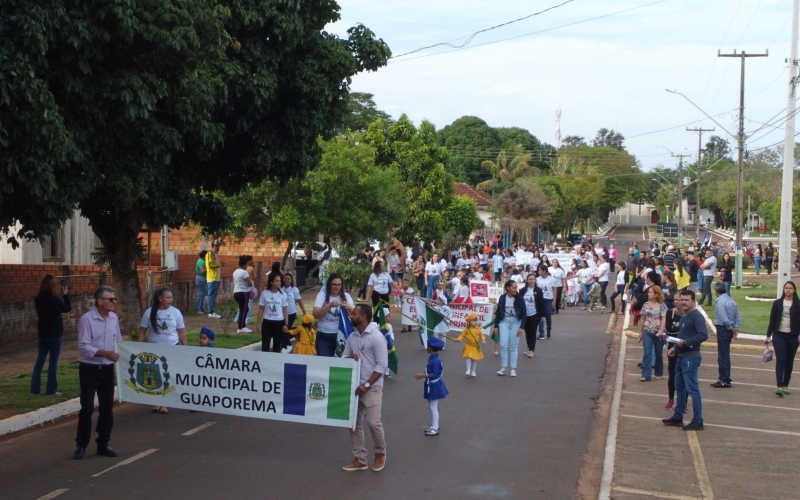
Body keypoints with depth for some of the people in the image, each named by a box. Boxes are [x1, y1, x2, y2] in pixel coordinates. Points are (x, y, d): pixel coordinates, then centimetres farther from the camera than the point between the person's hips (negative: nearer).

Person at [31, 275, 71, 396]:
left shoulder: (38, 299, 0)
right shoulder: (54, 300, -18)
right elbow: (68, 308, -3)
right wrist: (65, 295, 7)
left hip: (42, 333, 6)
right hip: (54, 334, -6)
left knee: (40, 360, 12)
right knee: (53, 362, 2)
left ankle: (35, 389, 14)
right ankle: (51, 390, 4)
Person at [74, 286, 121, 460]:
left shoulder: (114, 318, 4)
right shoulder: (86, 319, -14)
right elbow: (83, 346, -18)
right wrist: (105, 353, -26)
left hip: (107, 369, 5)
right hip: (89, 369, -5)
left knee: (107, 407, 8)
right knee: (87, 407, -2)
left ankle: (103, 444, 19)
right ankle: (81, 445, 10)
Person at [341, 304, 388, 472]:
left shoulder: (376, 337, -12)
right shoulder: (352, 337, 9)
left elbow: (382, 365, -14)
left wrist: (367, 385, -18)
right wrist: (350, 359, -9)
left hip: (372, 387, -7)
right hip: (354, 385, 7)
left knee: (373, 422, -12)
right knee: (354, 423, 7)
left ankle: (380, 454, 13)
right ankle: (359, 459, 17)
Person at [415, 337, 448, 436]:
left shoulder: (435, 360, -25)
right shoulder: (432, 358, 6)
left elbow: (435, 375, -26)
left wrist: (423, 376, -28)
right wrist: (423, 375, 16)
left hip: (434, 386, -10)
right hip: (432, 385, 10)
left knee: (433, 407, -3)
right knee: (431, 407, 18)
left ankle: (435, 429, 4)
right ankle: (434, 426, 29)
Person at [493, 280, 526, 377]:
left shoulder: (519, 298, -7)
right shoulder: (502, 298, -3)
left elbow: (523, 313, -5)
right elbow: (498, 312, 5)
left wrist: (521, 327, -10)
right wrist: (496, 326, 4)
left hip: (516, 323, -1)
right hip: (504, 322, 1)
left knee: (513, 346, 2)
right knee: (503, 345, -6)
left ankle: (513, 369, 9)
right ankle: (503, 368, 4)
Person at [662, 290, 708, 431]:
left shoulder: (696, 316, -15)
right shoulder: (684, 316, 16)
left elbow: (703, 335, -26)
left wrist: (685, 342, -24)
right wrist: (675, 348, 12)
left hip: (691, 357, -10)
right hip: (681, 356, 10)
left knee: (692, 389, -7)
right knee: (680, 387, 15)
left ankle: (697, 421, -2)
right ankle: (678, 417, 24)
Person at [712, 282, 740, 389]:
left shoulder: (720, 302, -17)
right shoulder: (731, 300, 9)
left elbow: (724, 319, -22)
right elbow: (738, 317, 7)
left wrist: (732, 329, -10)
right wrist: (736, 329, 1)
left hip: (723, 329, -9)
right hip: (729, 329, 9)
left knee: (723, 356, -2)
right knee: (725, 355, 17)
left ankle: (725, 381, 2)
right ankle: (724, 379, 25)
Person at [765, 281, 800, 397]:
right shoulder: (777, 303, 3)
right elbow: (772, 320, 5)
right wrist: (768, 335, 3)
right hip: (779, 335, 0)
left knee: (789, 361, 8)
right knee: (780, 360, -10)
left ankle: (785, 385, 18)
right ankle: (779, 386, -16)